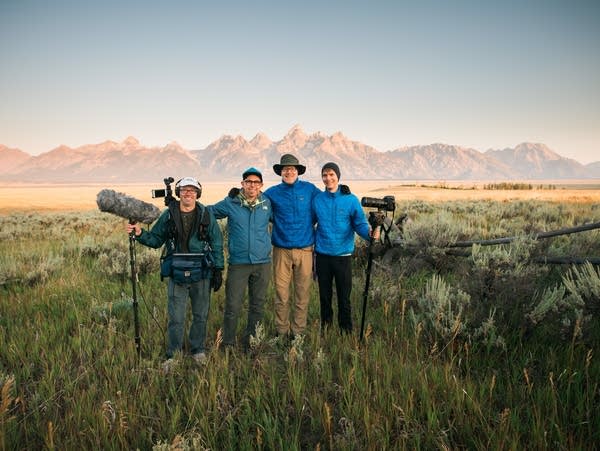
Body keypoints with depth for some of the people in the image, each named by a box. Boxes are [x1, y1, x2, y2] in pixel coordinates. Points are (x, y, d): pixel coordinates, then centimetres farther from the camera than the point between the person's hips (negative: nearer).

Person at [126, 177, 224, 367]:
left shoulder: (206, 215, 0)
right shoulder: (168, 215, 2)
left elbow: (216, 244, 2)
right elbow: (156, 239, 10)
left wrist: (218, 270, 0)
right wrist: (140, 234, -10)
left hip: (201, 274, 0)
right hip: (176, 274, 0)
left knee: (201, 315, 12)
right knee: (176, 318, 3)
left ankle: (198, 350, 29)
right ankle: (173, 355, 18)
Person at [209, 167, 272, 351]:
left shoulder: (267, 204, 5)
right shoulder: (230, 203, -1)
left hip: (263, 263, 2)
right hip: (238, 263, -2)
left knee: (258, 306, 12)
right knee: (233, 306, -1)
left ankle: (250, 342, 27)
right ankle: (228, 344, 15)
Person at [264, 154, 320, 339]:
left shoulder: (310, 189, 4)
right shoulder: (272, 192, 4)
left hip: (304, 249, 0)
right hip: (281, 250, 0)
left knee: (303, 293, 4)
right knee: (281, 293, 3)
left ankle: (298, 331, 17)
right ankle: (282, 331, 17)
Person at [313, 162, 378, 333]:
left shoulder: (351, 200, -5)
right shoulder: (317, 200, 3)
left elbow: (360, 223, -4)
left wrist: (369, 233, -25)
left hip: (343, 255, -2)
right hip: (322, 255, 2)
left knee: (344, 297, 4)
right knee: (324, 295, 14)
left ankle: (346, 331, 19)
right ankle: (325, 326, 32)